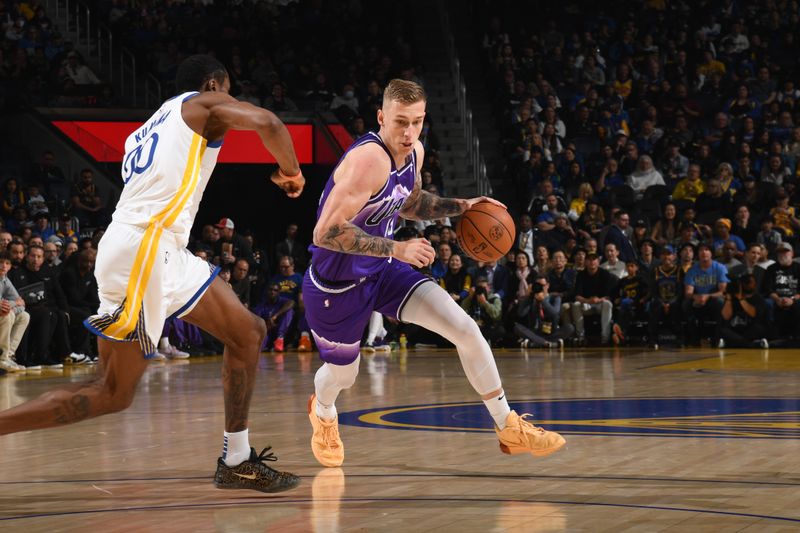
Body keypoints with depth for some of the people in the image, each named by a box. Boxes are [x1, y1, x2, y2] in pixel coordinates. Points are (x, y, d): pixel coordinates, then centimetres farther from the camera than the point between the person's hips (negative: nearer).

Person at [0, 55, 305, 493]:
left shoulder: (147, 131, 29)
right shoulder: (203, 104, 5)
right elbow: (266, 123, -10)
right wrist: (290, 171, 6)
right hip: (143, 248, -9)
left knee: (248, 333, 14)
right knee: (113, 394, -11)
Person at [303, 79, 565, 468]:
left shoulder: (414, 152, -5)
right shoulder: (369, 159, -32)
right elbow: (325, 234, -35)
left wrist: (461, 207, 2)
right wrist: (397, 249, -37)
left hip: (383, 272, 6)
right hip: (336, 285, -6)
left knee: (466, 330, -10)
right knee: (343, 374, 16)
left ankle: (508, 428, 2)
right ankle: (322, 414, 55)